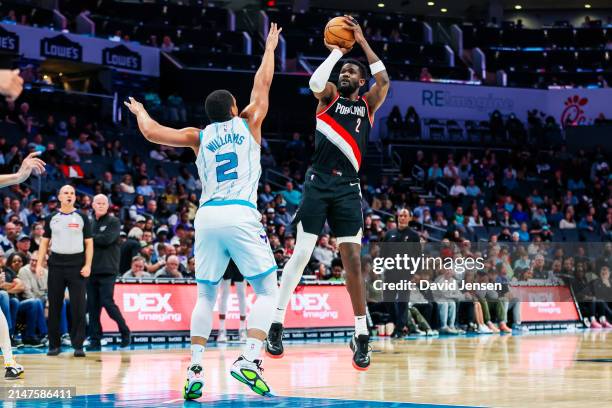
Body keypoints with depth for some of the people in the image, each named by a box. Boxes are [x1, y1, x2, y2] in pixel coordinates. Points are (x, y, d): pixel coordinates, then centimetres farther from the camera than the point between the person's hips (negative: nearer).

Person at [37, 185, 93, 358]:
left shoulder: (82, 218, 4)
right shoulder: (51, 218, 9)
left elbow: (89, 243, 3)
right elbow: (45, 242, 10)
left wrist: (88, 265, -8)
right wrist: (39, 264, 0)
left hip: (77, 265, -2)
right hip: (56, 264, 2)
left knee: (78, 306, -5)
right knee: (54, 306, 4)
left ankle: (78, 345, 1)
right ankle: (54, 345, 12)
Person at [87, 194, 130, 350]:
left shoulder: (114, 222, 0)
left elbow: (106, 239, -16)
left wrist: (90, 237, -7)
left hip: (107, 271, -5)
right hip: (91, 270, 5)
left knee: (107, 302, -9)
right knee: (92, 306, 4)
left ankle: (124, 332, 9)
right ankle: (95, 340, 9)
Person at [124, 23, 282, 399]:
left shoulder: (199, 136, 15)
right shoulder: (248, 124, 13)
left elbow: (152, 133, 8)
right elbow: (263, 83, 24)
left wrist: (139, 111, 29)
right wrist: (270, 47, 39)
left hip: (207, 217, 3)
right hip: (242, 215, -3)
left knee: (206, 297, 16)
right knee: (267, 292, 5)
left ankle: (195, 370, 4)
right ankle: (249, 361, -15)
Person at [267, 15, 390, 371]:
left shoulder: (368, 104, 13)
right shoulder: (329, 96, 10)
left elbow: (384, 80, -6)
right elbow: (315, 81, -14)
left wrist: (362, 41, -3)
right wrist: (337, 50, -4)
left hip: (348, 189, 1)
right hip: (318, 183, -1)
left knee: (353, 259, -4)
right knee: (301, 254, -4)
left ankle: (361, 336, -1)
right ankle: (277, 324, 4)